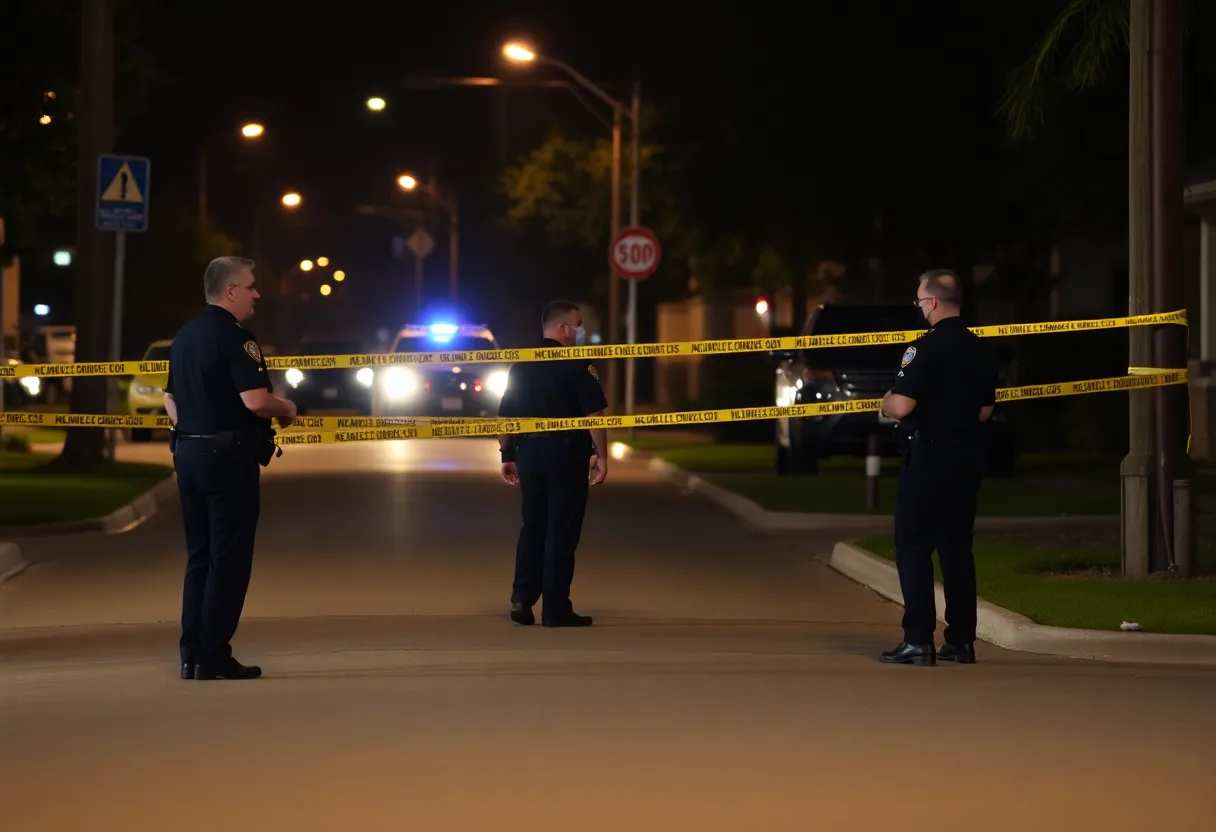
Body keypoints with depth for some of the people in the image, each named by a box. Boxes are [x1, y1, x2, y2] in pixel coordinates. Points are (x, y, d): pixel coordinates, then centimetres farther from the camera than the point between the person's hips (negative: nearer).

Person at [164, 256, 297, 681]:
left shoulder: (184, 336, 14)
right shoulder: (235, 337, -14)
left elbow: (171, 400, 20)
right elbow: (255, 400, -23)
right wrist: (286, 409, -5)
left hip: (188, 452, 8)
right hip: (229, 455, -8)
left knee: (199, 557, 13)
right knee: (229, 558, -3)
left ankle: (192, 654, 13)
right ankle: (213, 656, -3)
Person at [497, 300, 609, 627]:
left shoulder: (521, 366, 9)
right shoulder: (576, 365, -9)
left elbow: (506, 416, 11)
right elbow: (594, 413, -13)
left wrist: (507, 456, 17)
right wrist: (601, 456, -7)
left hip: (529, 453, 5)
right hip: (566, 454, -5)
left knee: (532, 527, 16)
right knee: (562, 532, -1)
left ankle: (522, 598, 10)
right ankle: (556, 609, 0)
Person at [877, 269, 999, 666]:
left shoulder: (926, 348, -16)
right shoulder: (982, 350, 8)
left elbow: (901, 407, -21)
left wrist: (886, 402, 0)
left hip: (928, 455, -7)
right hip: (966, 457, 7)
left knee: (913, 548, -2)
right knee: (957, 548, 13)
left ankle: (918, 640, -8)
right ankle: (961, 640, 13)